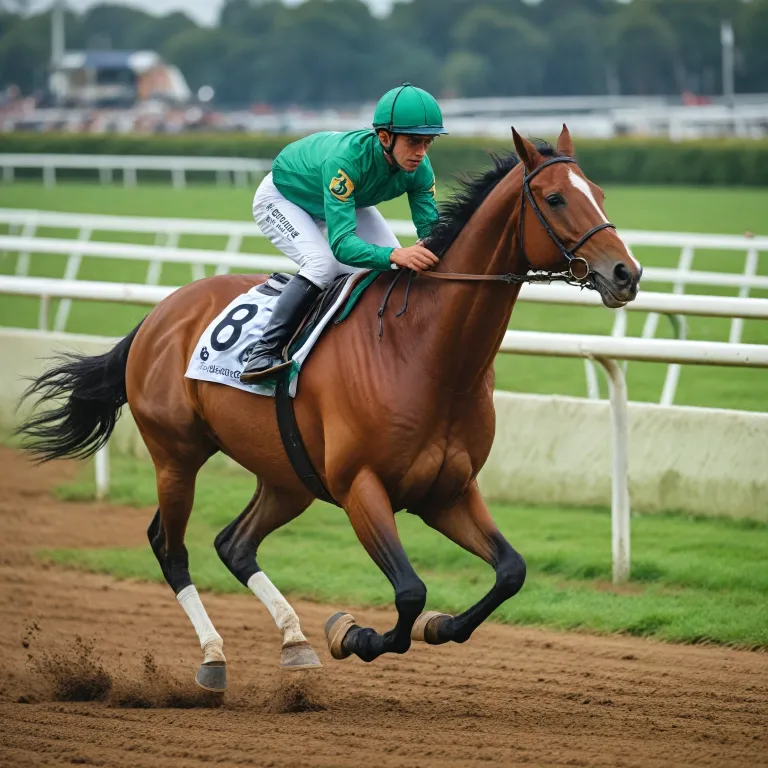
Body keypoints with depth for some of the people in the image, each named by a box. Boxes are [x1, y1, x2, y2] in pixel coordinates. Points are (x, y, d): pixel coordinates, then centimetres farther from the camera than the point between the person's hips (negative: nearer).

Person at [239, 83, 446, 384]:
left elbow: (431, 229, -24)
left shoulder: (419, 170, -28)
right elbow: (342, 243, -52)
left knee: (399, 266, -8)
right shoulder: (346, 159, -46)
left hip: (348, 198, 7)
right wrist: (395, 255, -68)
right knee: (322, 263, -31)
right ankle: (263, 354, -25)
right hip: (282, 198, -7)